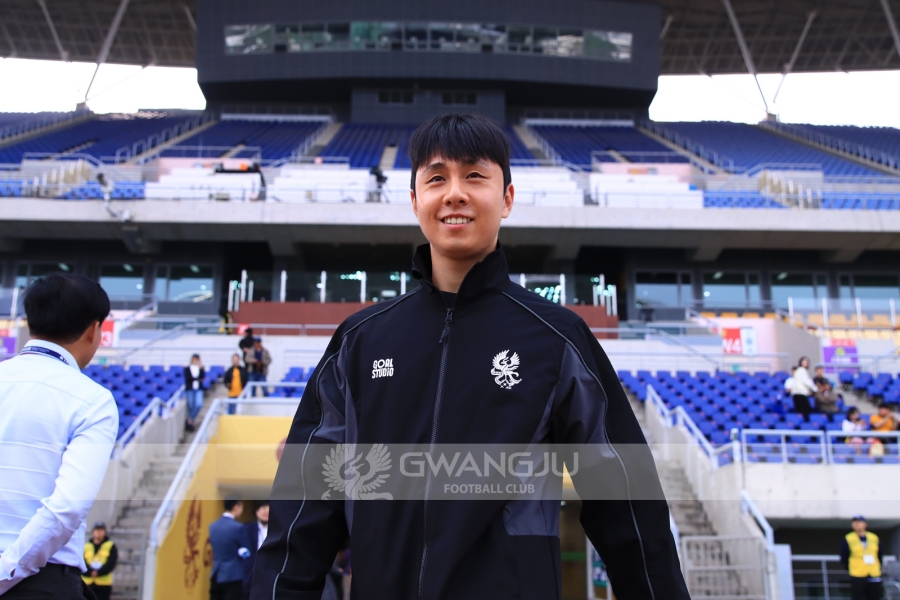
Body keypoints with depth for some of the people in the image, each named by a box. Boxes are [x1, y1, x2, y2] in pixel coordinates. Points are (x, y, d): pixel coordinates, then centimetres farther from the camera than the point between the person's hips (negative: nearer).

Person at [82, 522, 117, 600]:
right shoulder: (85, 546, 10)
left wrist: (98, 572, -20)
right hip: (87, 584, 2)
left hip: (104, 584, -2)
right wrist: (91, 572, -18)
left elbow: (110, 564, -7)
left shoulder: (111, 546, 4)